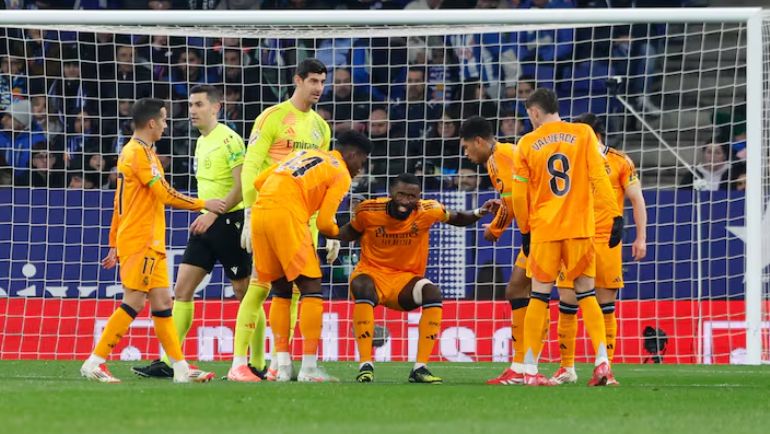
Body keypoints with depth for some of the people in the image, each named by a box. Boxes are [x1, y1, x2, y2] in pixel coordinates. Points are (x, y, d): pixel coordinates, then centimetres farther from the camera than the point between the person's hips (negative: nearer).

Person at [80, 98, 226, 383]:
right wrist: (205, 205, -6)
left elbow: (119, 204, 21)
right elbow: (167, 195, -16)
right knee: (133, 303, -11)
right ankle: (94, 363, -9)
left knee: (162, 302, 5)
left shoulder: (131, 151, 18)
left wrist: (114, 245, 23)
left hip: (151, 244, 10)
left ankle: (180, 368, 3)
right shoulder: (140, 153, -12)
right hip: (141, 242, -10)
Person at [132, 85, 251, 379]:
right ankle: (169, 361, -1)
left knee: (245, 294, -2)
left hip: (229, 221, -9)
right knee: (182, 288, 1)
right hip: (206, 223, 9)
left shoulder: (229, 140, -12)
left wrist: (212, 214, -23)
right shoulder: (201, 142, 16)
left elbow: (241, 185, -19)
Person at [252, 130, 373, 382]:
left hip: (259, 212, 7)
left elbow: (258, 182, 23)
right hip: (287, 217, -7)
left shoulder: (303, 154, 27)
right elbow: (324, 223, 1)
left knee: (281, 291, 17)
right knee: (311, 289, 0)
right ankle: (309, 368, -6)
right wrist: (341, 234, 21)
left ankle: (282, 366, 12)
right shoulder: (341, 174, 7)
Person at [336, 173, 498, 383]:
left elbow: (457, 219, 10)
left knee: (432, 293, -28)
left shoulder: (428, 211, -9)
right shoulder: (369, 210, -11)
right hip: (372, 273, -2)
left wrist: (478, 213, -10)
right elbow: (350, 233, 9)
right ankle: (365, 365, -32)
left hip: (405, 280, 2)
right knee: (363, 288, -37)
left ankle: (420, 368, -22)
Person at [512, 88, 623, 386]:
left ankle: (530, 370, 2)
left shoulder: (527, 145, 2)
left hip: (543, 229, 0)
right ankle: (602, 360, -7)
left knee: (539, 297, 5)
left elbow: (519, 196, 6)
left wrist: (525, 231, 18)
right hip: (579, 228, 0)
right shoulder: (583, 134, 1)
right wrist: (615, 216, -5)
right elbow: (598, 177, -6)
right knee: (586, 295, 7)